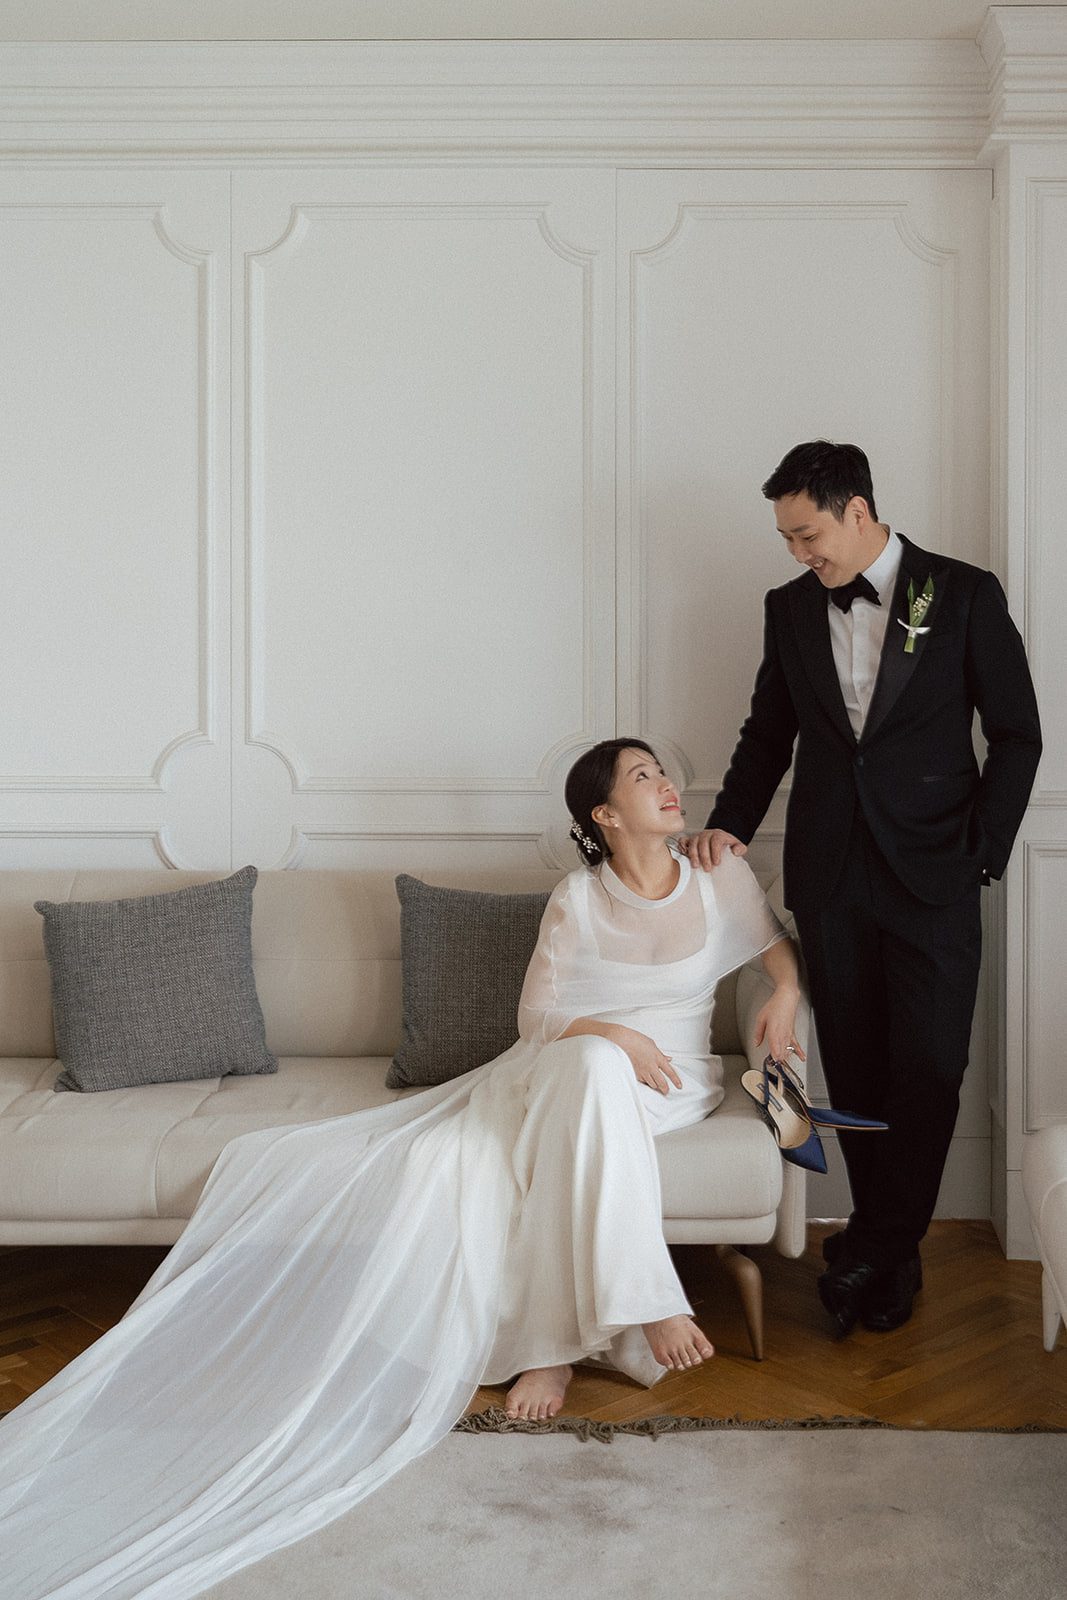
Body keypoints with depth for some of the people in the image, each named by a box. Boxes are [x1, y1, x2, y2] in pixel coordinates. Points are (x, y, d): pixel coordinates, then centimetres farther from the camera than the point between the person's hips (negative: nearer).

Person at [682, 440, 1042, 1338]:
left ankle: (880, 1248, 13)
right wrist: (732, 823, 1)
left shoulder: (965, 595, -2)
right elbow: (770, 733, 16)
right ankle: (889, 1254, 20)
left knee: (928, 1069, -3)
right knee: (855, 1068, 7)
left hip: (931, 876, -3)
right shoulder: (791, 608, 9)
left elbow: (1017, 734, 0)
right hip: (830, 876, 3)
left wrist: (980, 852, -6)